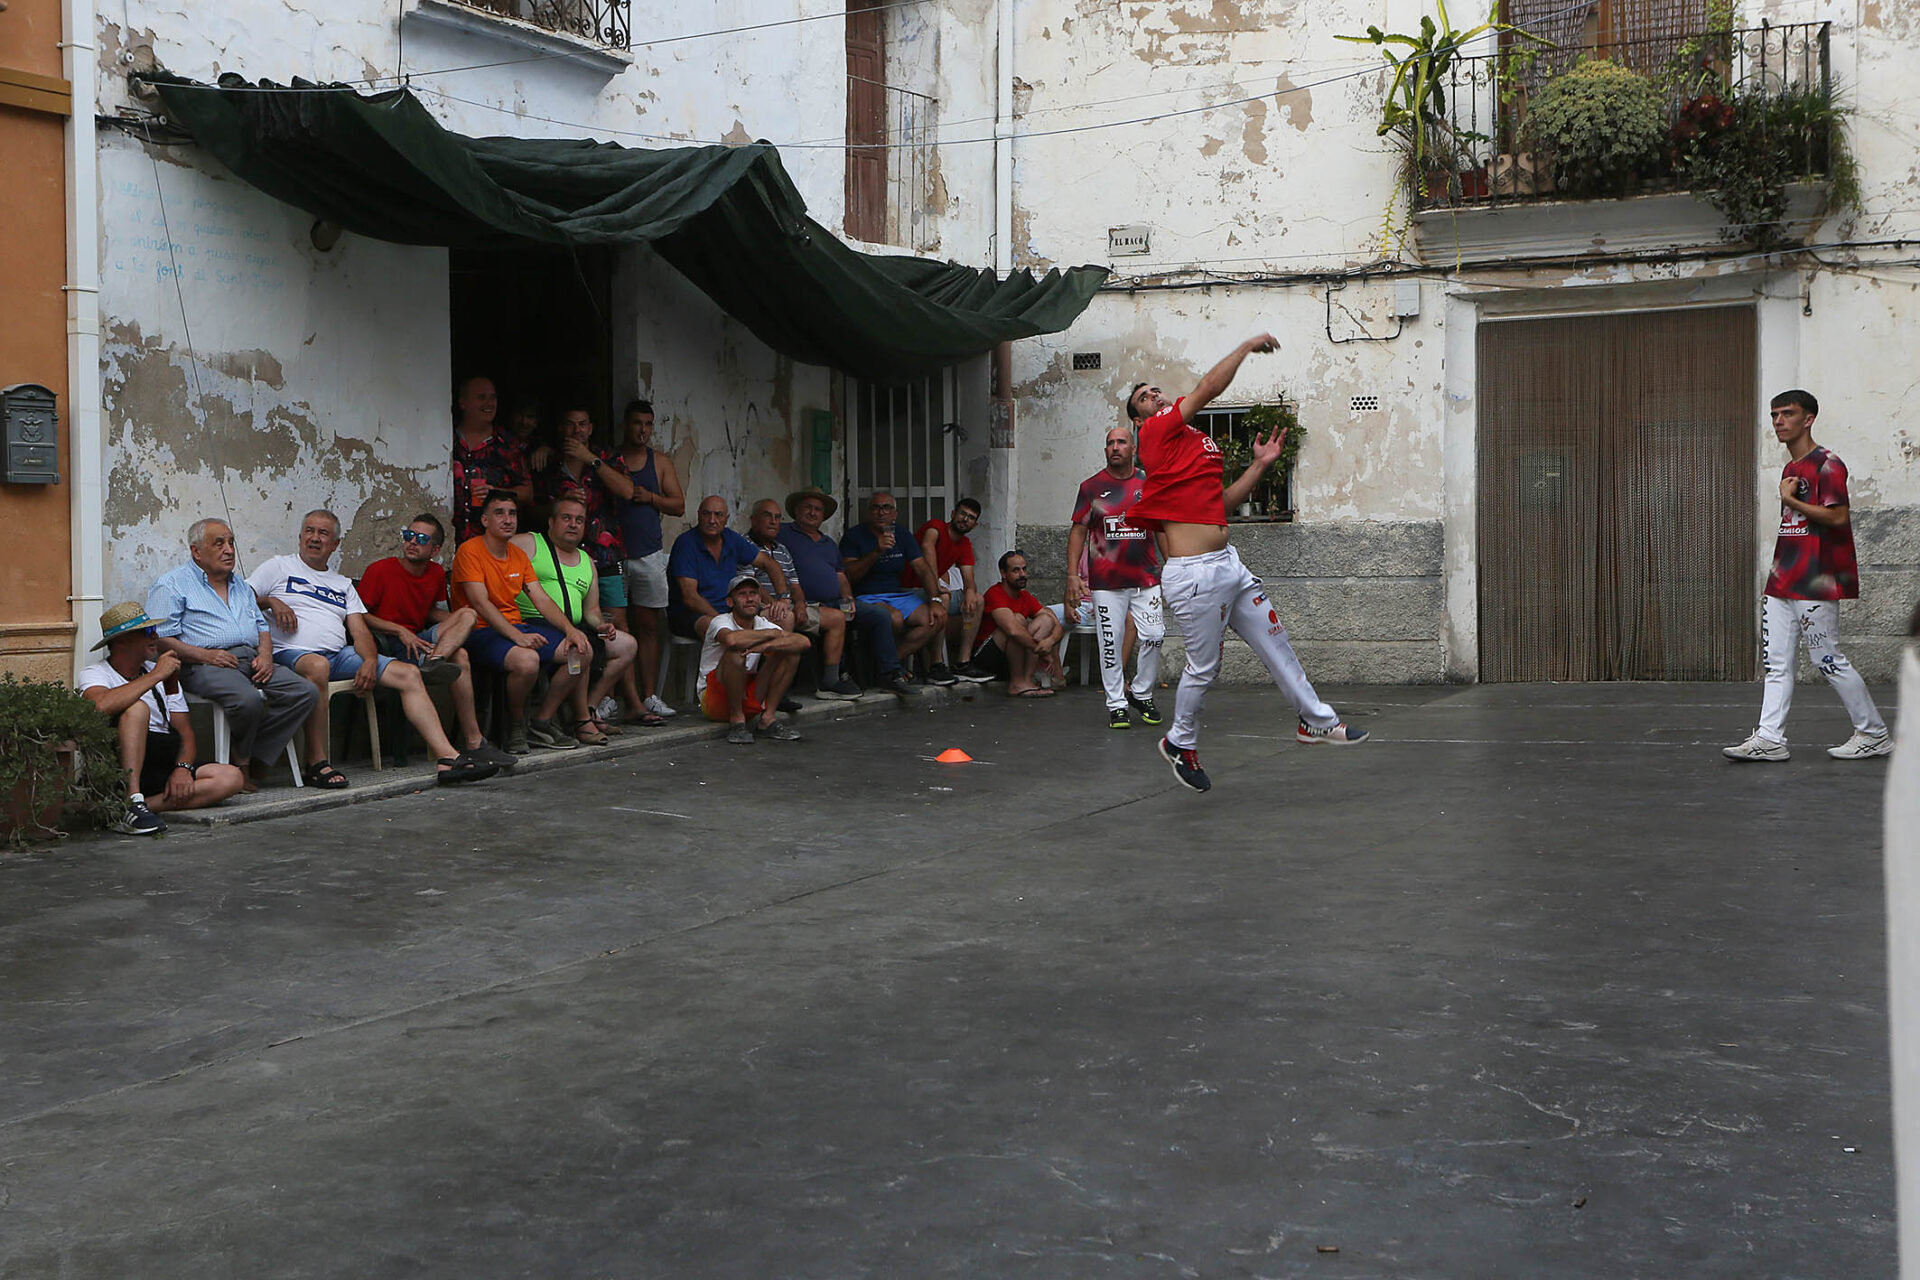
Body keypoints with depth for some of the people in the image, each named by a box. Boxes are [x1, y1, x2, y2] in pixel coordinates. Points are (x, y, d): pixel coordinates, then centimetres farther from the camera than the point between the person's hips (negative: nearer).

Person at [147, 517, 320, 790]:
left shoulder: (241, 586, 28)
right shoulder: (172, 584, 4)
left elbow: (261, 626, 29)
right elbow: (160, 639, -6)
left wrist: (265, 655, 6)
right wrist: (205, 655, -18)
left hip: (250, 660, 7)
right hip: (204, 665, -7)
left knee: (304, 692, -17)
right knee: (248, 699, -37)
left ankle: (254, 762, -17)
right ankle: (238, 763, -11)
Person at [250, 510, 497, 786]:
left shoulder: (343, 584, 26)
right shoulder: (278, 567, 16)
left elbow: (360, 631, 15)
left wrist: (370, 661, -5)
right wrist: (271, 602, -12)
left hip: (339, 655, 6)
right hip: (291, 653, -5)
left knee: (408, 673, -11)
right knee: (318, 665, -42)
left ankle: (446, 757, -20)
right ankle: (316, 763, -36)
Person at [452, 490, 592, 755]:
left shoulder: (519, 555, 16)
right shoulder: (470, 551, -8)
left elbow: (542, 600, 10)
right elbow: (481, 604, -18)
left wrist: (570, 630, -7)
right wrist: (517, 636, -30)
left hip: (518, 627, 8)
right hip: (483, 631, -8)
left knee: (581, 651, -9)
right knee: (527, 660, -37)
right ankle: (516, 726, -11)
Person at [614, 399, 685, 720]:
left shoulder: (661, 462, 11)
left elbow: (679, 505, 10)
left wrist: (650, 497, -7)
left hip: (648, 552, 2)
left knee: (647, 624, 2)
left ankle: (649, 694, 4)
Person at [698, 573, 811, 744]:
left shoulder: (762, 624, 3)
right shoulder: (720, 621, -13)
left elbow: (803, 642, -12)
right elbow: (731, 639, -40)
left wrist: (768, 645, -31)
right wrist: (771, 634, -23)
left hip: (750, 700, 6)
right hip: (716, 702, -6)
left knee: (791, 652, -7)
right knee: (736, 652, -32)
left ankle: (767, 717, -8)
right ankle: (737, 721, -19)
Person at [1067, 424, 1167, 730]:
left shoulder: (1149, 484, 8)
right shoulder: (1092, 487, 4)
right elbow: (1078, 532, 5)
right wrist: (1072, 575, -4)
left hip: (1146, 578, 1)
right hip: (1106, 581, -1)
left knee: (1153, 636, -7)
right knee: (1110, 643, -2)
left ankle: (1142, 694, 14)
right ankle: (1116, 704, 7)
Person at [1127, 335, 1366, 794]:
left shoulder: (1199, 443, 20)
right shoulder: (1157, 432, -6)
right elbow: (1210, 387, -13)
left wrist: (1260, 465, 15)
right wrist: (1247, 346, -5)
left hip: (1228, 563, 9)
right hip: (1193, 574, -9)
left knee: (1275, 640, 12)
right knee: (1204, 667, -1)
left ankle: (1316, 720, 23)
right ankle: (1180, 743, 20)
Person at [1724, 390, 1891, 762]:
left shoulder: (1826, 464, -11)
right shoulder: (1791, 468, 18)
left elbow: (1838, 516, -21)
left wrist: (1790, 500, -14)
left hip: (1815, 584, -9)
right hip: (1783, 582, 9)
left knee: (1829, 660, -3)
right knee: (1777, 662, 4)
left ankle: (1875, 734, 9)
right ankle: (1770, 738, 3)